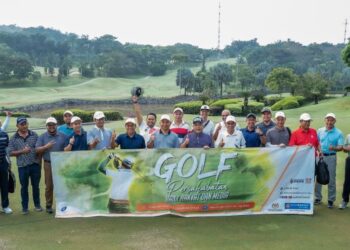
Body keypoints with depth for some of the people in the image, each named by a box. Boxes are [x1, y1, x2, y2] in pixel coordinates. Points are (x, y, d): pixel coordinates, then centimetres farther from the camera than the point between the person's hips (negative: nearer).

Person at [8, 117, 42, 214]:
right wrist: (22, 151, -16)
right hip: (22, 166, 0)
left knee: (36, 186, 10)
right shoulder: (14, 138, 2)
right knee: (24, 187, 8)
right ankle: (24, 207, 19)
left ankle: (37, 205, 24)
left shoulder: (34, 135, 3)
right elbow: (10, 152, -1)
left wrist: (39, 161, 1)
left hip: (35, 165, 0)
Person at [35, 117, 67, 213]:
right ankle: (49, 205, 15)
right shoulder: (42, 137, 2)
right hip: (49, 164, -1)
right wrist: (46, 146, -21)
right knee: (49, 186, 5)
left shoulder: (63, 136, 4)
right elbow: (37, 150, -4)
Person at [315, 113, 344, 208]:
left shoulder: (338, 133, -4)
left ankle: (331, 200, 14)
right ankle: (318, 197, 19)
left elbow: (341, 147, -10)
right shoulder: (320, 131, 6)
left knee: (331, 179, 3)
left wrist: (334, 148, -30)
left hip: (331, 157, -3)